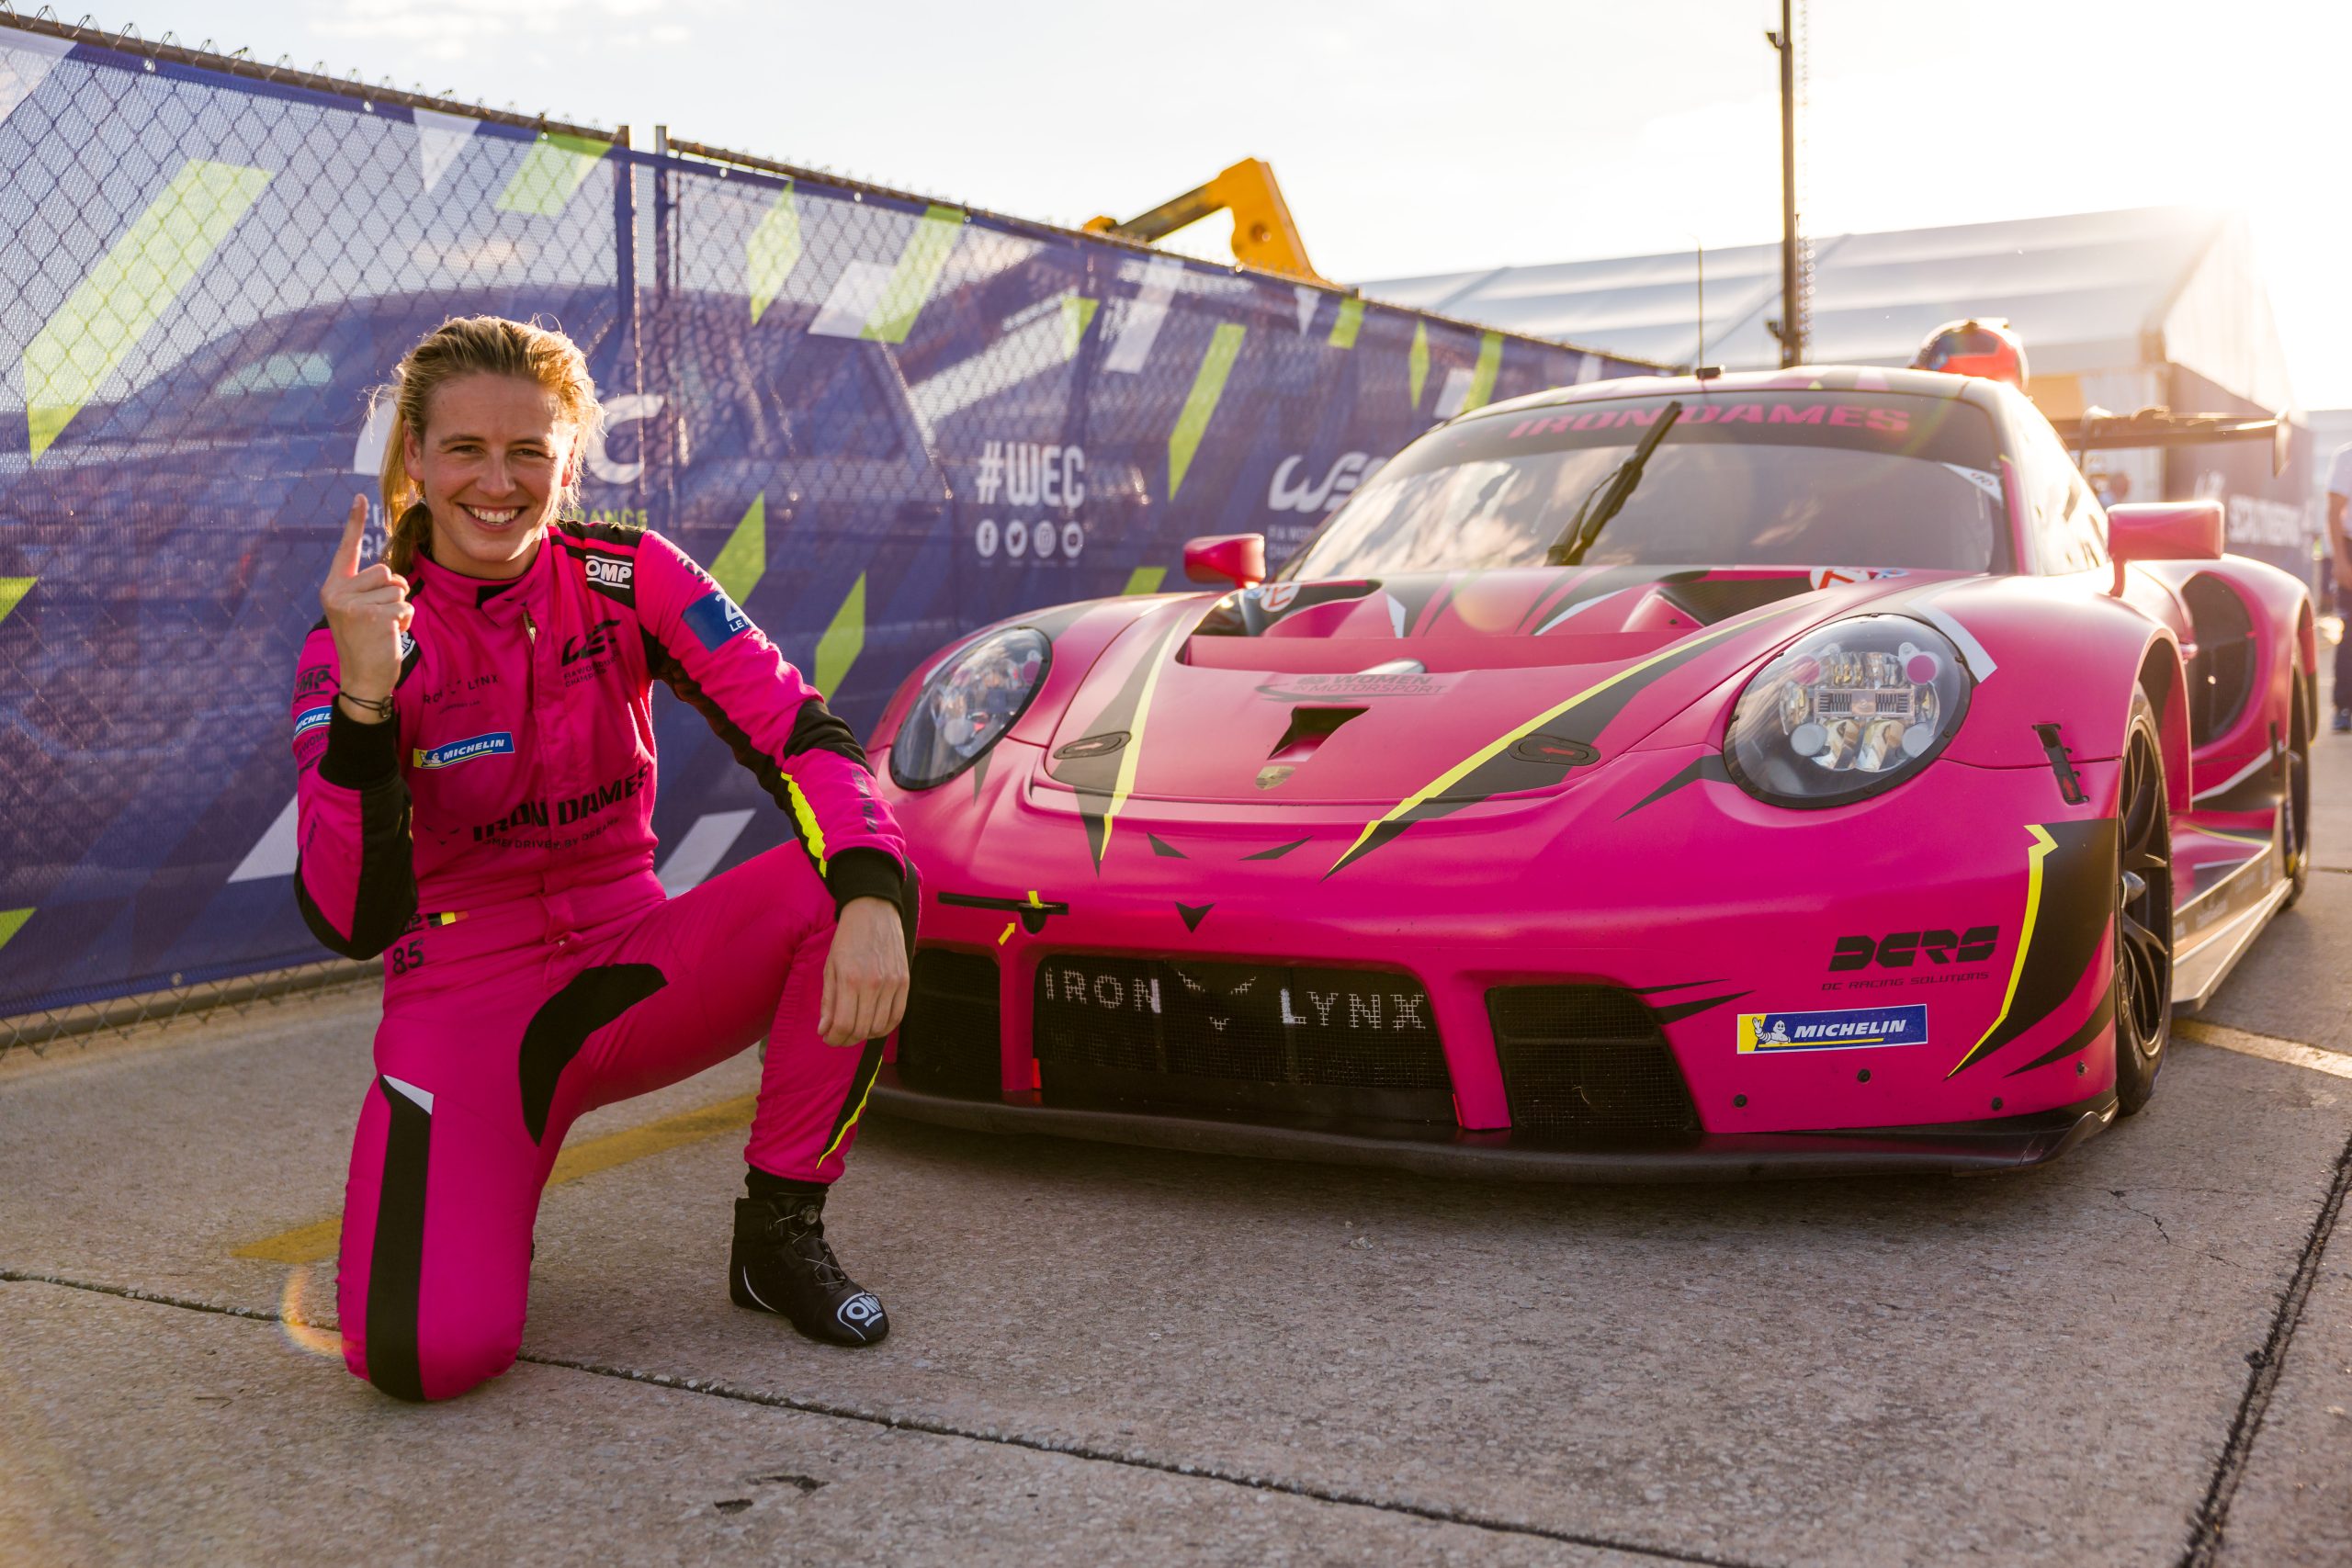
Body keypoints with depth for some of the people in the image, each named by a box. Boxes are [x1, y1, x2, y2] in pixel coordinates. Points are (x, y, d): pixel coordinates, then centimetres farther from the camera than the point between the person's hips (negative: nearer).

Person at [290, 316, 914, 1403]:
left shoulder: (627, 577, -6)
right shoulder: (361, 638, -11)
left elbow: (798, 734, -18)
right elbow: (352, 923, -21)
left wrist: (873, 896, -38)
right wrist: (365, 696, -35)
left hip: (631, 967, 3)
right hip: (462, 1006, -2)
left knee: (846, 890, -26)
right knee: (426, 1352, -26)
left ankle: (781, 1234, -8)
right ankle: (470, 1199, 12)